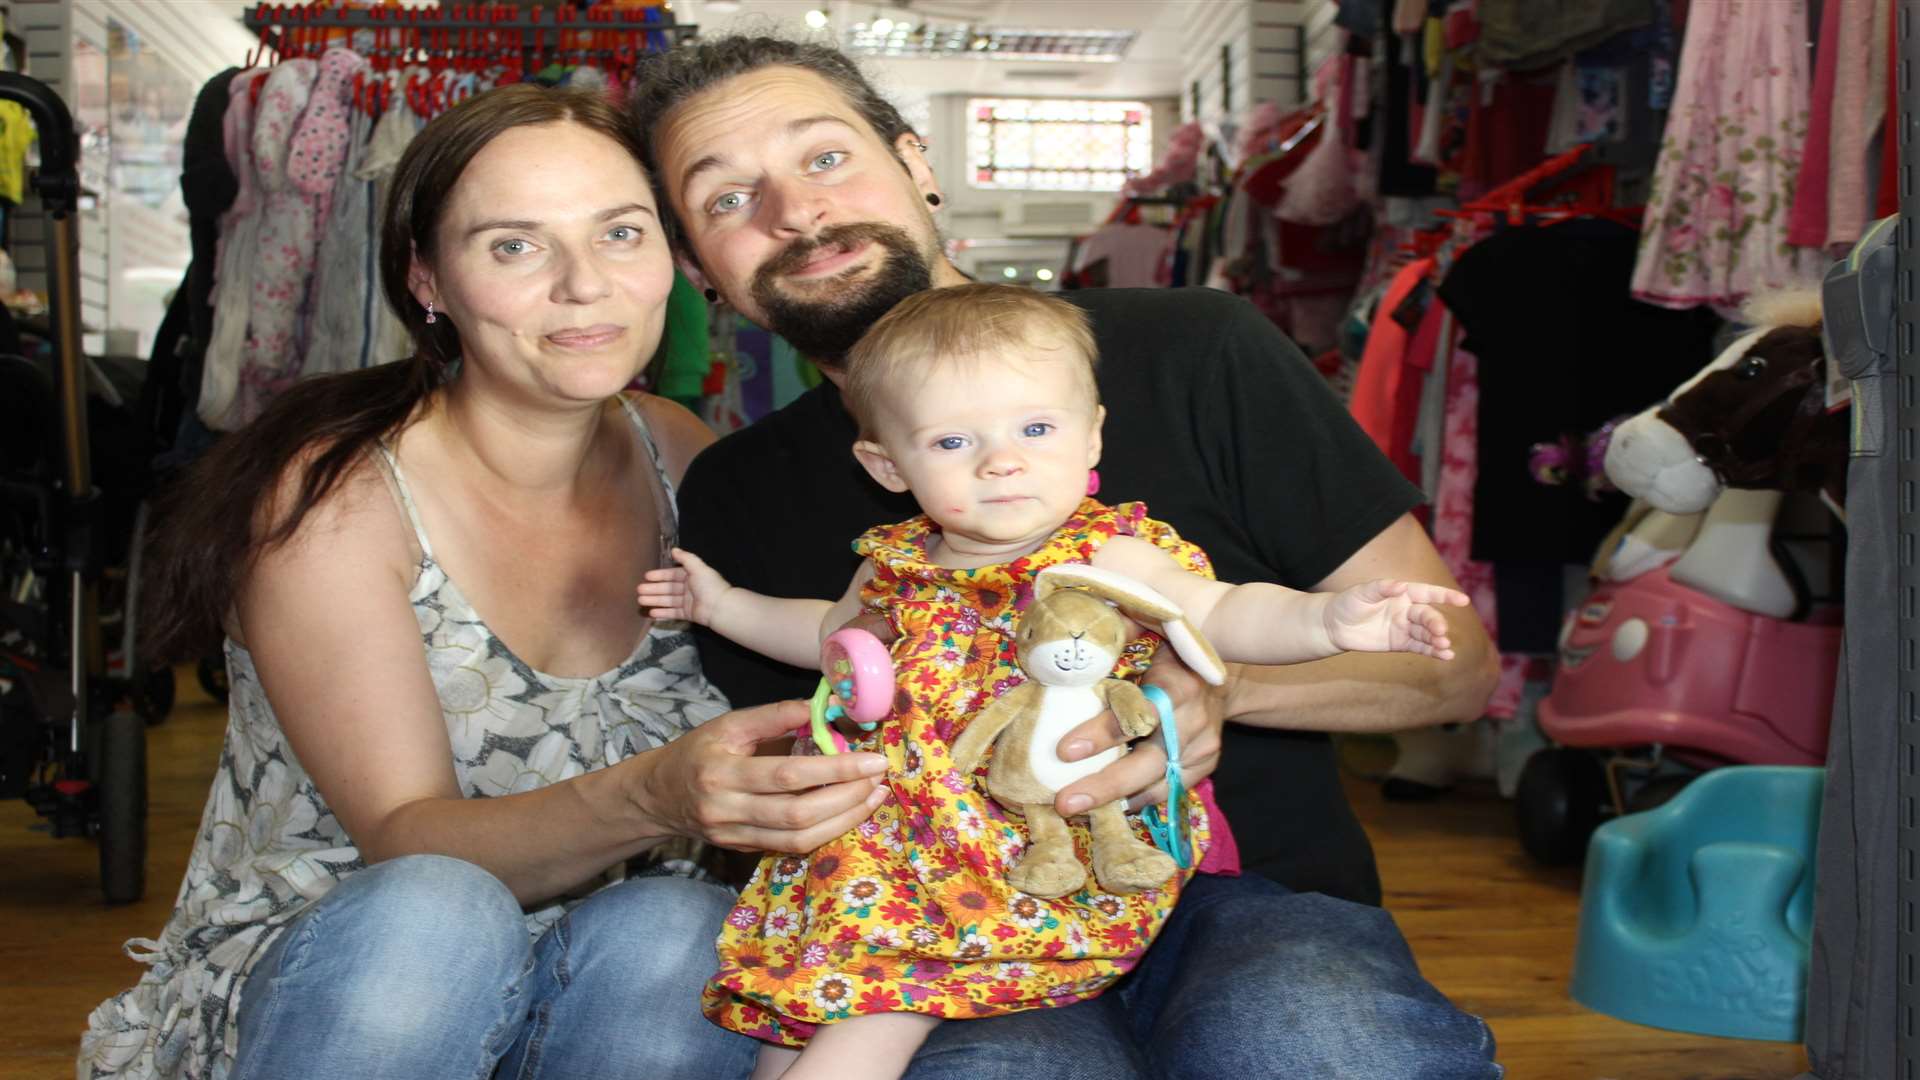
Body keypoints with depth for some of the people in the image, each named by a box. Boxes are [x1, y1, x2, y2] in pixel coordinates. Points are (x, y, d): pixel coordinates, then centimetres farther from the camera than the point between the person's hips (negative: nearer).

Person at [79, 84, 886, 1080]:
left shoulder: (682, 462, -1)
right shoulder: (335, 494, -14)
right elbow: (404, 840, -21)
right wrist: (650, 800, -39)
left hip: (601, 998, 3)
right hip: (297, 992, -3)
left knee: (676, 926, -29)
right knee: (432, 912, -35)